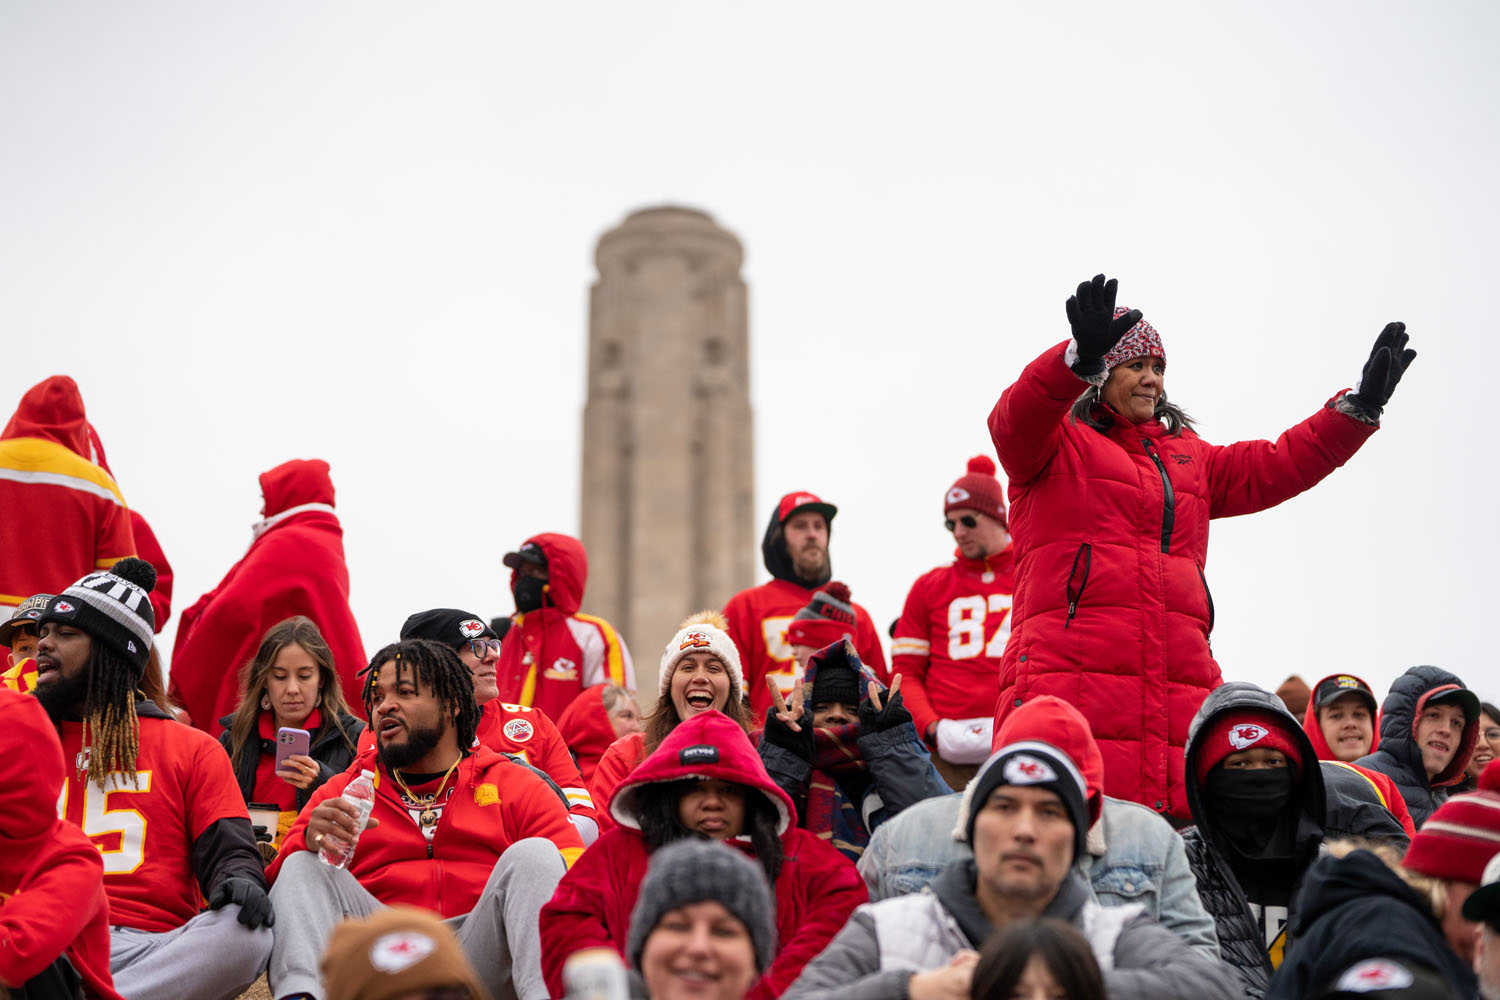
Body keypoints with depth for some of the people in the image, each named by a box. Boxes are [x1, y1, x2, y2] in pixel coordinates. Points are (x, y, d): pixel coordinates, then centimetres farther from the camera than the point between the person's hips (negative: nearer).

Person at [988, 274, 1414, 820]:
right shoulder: (1057, 442, 10)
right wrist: (1080, 359, -33)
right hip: (1069, 669, -6)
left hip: (1178, 684, 6)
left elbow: (1273, 467, 29)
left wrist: (1360, 405, 18)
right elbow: (1016, 420, -12)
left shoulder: (1187, 457, 31)